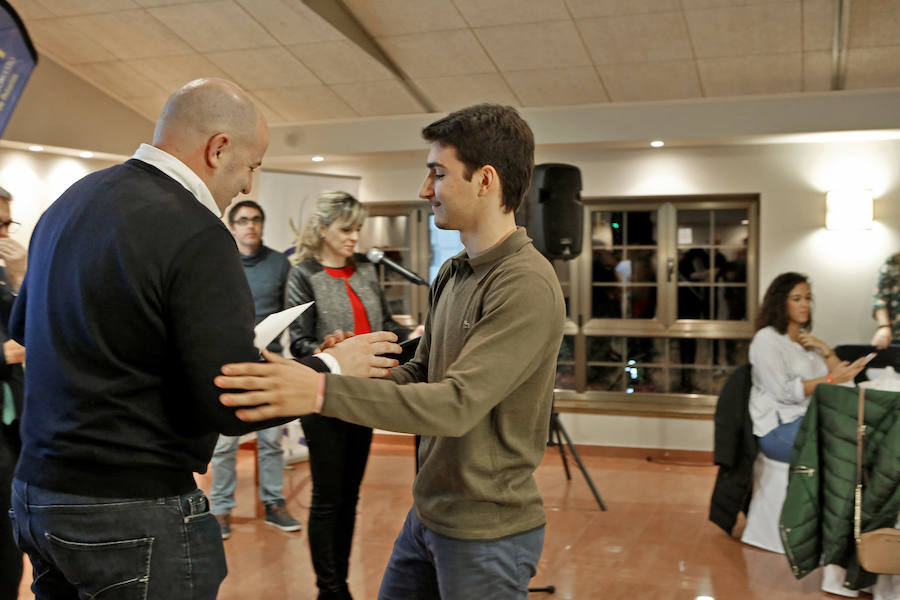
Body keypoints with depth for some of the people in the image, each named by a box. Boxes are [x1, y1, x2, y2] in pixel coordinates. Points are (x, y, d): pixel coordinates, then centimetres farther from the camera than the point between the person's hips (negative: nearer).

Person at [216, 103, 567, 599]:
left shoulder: (526, 286, -22)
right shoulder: (453, 274, 7)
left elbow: (458, 404, -28)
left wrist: (323, 392, -35)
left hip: (486, 532, -7)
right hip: (429, 513, 8)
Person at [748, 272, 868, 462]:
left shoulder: (806, 338, 22)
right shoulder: (766, 339, -2)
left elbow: (842, 378, 17)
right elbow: (783, 392, -13)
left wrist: (825, 349, 2)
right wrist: (831, 379, -15)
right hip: (779, 429, -7)